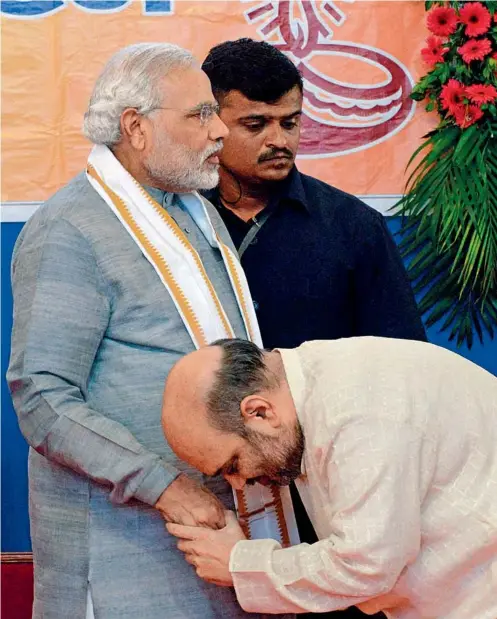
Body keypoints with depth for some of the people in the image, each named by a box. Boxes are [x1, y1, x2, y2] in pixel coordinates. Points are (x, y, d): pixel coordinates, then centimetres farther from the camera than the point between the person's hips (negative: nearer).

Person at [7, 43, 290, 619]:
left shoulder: (200, 214, 15)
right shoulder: (69, 232, -13)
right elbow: (44, 403, -19)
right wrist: (166, 485, -24)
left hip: (216, 512, 8)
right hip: (121, 529, -8)